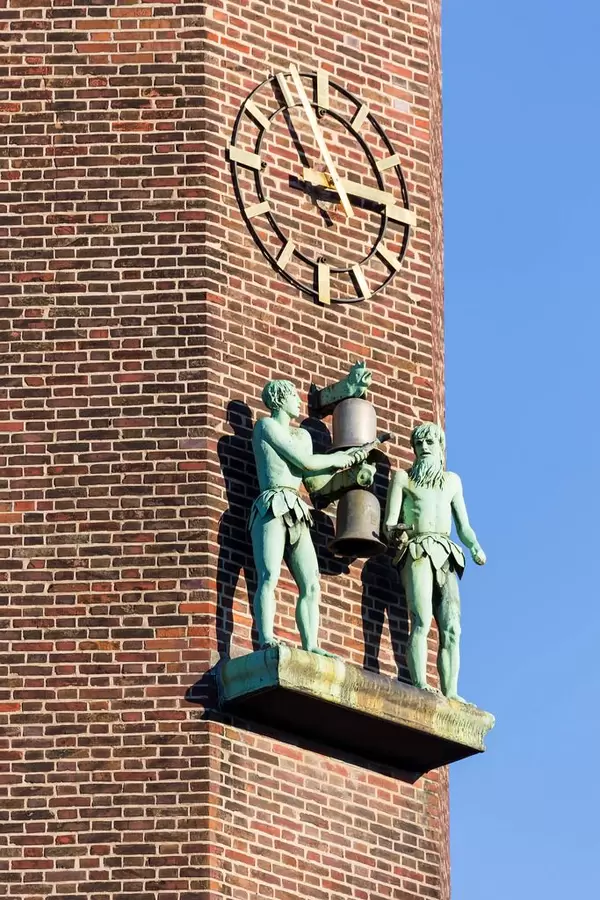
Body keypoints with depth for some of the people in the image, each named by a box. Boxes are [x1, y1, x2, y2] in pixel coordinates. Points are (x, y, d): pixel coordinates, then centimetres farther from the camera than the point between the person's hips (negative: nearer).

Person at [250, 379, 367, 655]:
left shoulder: (302, 435, 28)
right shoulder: (266, 425, 4)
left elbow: (313, 475, 15)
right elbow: (305, 462, -3)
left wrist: (343, 458, 4)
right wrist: (340, 458, 10)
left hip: (297, 513, 8)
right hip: (272, 507, -8)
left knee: (311, 585, -3)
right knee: (269, 576, -22)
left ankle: (311, 647, -8)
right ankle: (266, 640, -33)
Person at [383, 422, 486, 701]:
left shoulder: (452, 481, 24)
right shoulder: (403, 477, 13)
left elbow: (463, 526, 21)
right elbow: (389, 524, 4)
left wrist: (475, 548, 1)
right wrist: (395, 530, -19)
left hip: (446, 558, 4)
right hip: (418, 552, -4)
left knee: (451, 628, -8)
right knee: (421, 621, -21)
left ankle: (450, 693, -13)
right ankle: (420, 685, -30)